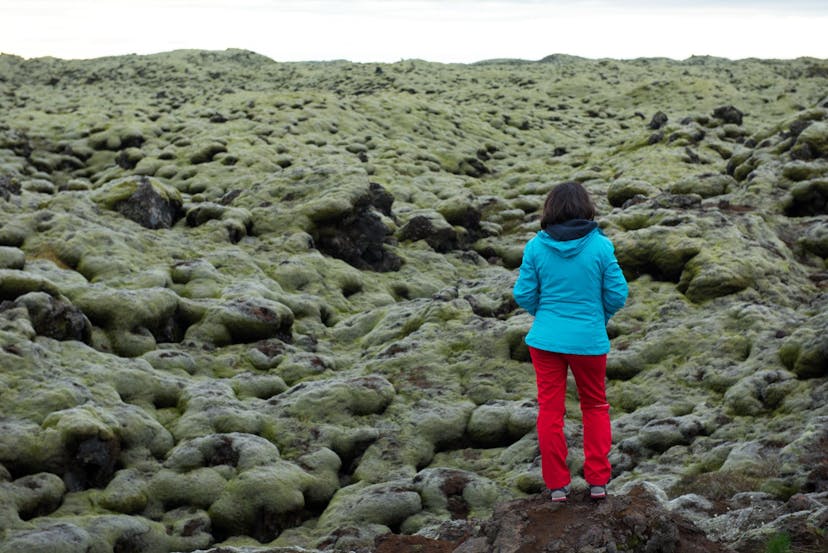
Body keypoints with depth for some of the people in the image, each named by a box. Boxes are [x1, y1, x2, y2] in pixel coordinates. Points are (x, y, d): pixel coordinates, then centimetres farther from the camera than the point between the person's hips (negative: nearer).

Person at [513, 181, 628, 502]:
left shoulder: (536, 246, -8)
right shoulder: (600, 246, -11)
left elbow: (523, 295, -4)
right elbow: (617, 295, -7)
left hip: (545, 339, 0)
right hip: (589, 340, 0)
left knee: (550, 411, 11)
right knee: (595, 407, 19)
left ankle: (557, 485, 15)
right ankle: (598, 481, 20)